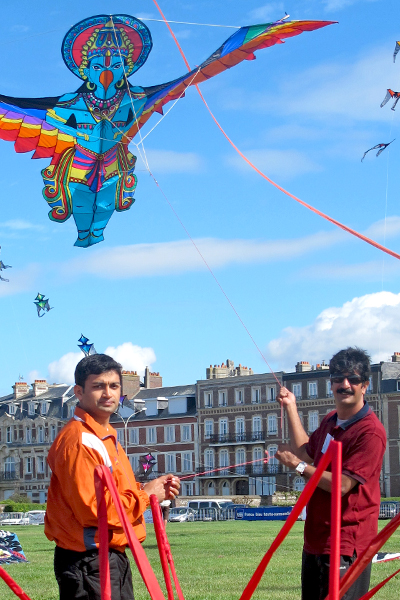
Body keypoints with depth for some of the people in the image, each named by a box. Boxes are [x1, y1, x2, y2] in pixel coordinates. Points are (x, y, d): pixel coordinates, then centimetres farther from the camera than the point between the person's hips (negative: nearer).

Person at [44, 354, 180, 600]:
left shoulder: (107, 436, 16)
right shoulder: (79, 441, -18)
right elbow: (93, 509, -24)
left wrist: (152, 489, 5)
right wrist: (145, 495, -12)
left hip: (115, 558, 10)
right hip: (88, 561, -10)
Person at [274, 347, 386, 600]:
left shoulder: (370, 432, -19)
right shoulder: (330, 421, 11)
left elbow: (342, 485, -23)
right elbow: (306, 452, 23)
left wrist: (298, 465, -12)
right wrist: (291, 408, 20)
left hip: (346, 545, -9)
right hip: (316, 540, 9)